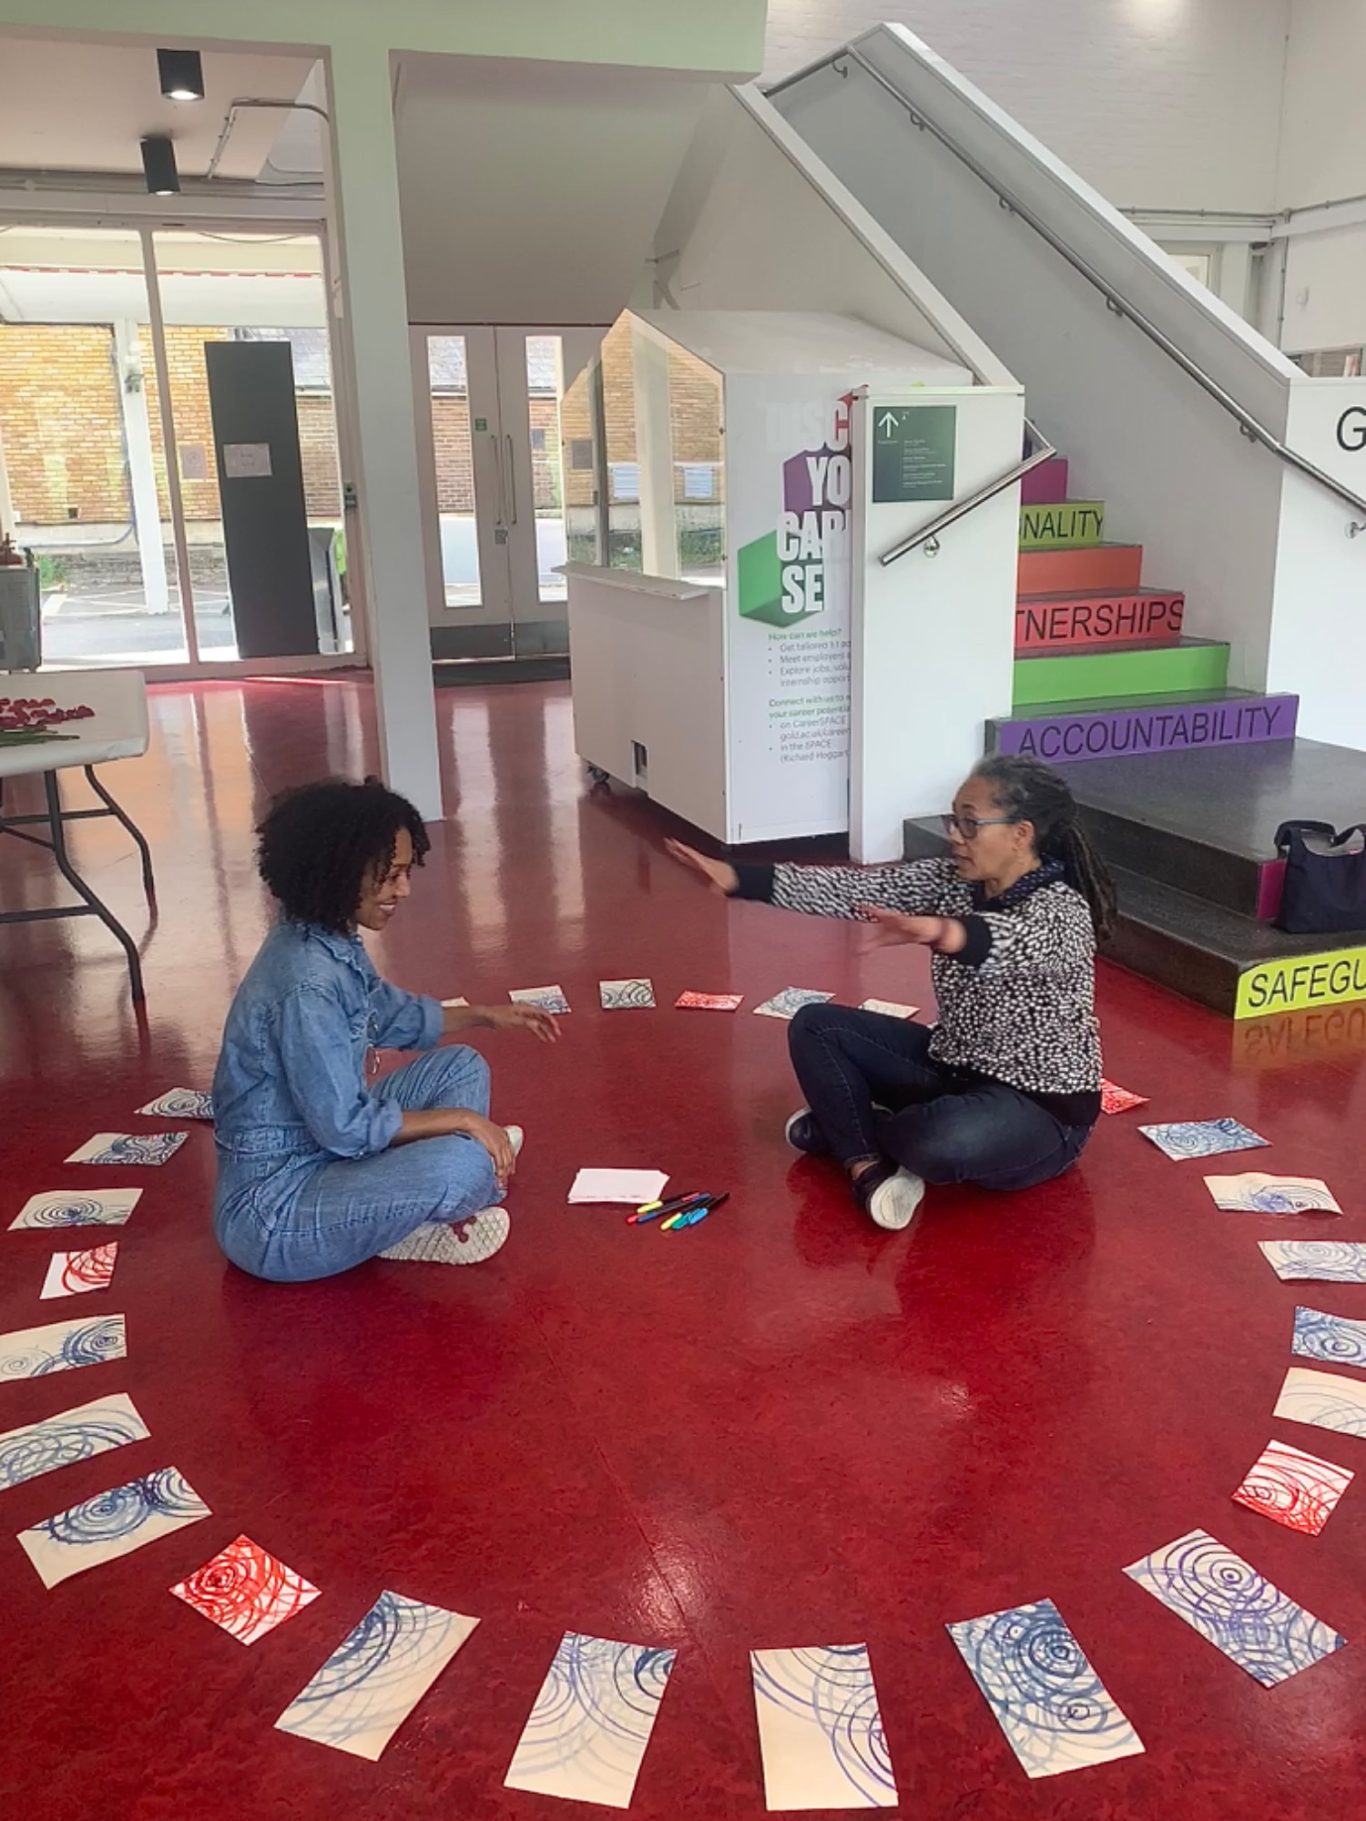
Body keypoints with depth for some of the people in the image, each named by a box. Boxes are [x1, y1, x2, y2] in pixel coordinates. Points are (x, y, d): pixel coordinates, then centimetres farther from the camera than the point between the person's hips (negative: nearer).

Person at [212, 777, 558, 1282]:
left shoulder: (334, 943, 1)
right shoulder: (306, 984, -28)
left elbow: (392, 1014, 22)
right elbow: (345, 1127, -26)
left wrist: (485, 1015, 15)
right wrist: (460, 1119, -17)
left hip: (318, 1147, 10)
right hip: (271, 1216, -10)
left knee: (462, 1068, 11)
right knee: (463, 1164, -28)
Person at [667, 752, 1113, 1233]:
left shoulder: (1062, 911, -25)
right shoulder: (951, 881, -3)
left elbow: (1021, 944, -48)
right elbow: (855, 887, -11)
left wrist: (941, 933, -70)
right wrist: (737, 878, -20)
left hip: (1040, 1107, -7)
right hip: (956, 1065, 7)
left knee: (942, 1144, -37)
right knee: (815, 1026, 1)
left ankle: (846, 1126, -2)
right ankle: (867, 1165, -16)